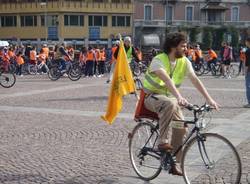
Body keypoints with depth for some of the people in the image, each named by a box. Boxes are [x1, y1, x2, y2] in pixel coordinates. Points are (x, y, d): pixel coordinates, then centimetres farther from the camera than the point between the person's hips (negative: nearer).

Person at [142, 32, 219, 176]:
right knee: (169, 103, -39)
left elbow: (195, 80, -12)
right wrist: (179, 97, -53)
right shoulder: (159, 60, -23)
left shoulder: (184, 62, -5)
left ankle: (174, 164, 6)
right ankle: (163, 142, -31)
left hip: (168, 97, 6)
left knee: (182, 128, -9)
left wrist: (209, 99, -22)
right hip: (152, 96, -6)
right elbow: (166, 79, -39)